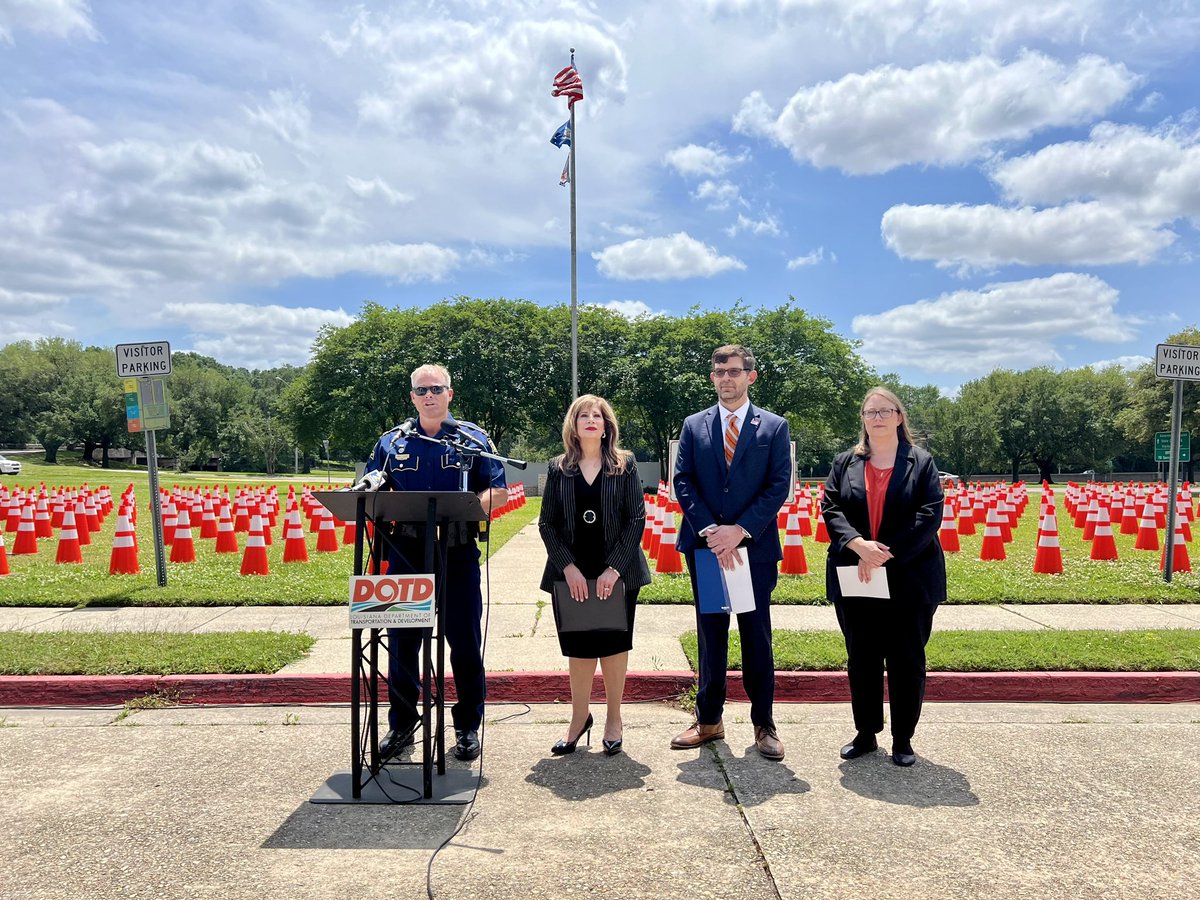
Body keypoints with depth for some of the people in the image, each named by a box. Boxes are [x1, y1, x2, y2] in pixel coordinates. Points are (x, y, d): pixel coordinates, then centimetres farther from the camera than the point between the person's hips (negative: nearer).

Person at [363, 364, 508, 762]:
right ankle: (401, 724, 24)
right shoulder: (392, 442, 10)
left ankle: (468, 727, 20)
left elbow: (498, 491, 1)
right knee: (402, 641, 8)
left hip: (458, 554, -2)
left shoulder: (473, 438, 5)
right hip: (406, 553, 2)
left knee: (465, 643, 4)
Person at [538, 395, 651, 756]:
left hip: (617, 573, -1)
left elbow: (636, 519, -4)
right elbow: (547, 524, 2)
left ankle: (613, 720, 21)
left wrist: (614, 568, -13)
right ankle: (579, 718, 22)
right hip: (571, 574, 1)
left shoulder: (624, 465, 1)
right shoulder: (558, 469, 5)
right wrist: (568, 567, -10)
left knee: (613, 644, 7)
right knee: (578, 647, 7)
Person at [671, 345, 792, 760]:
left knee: (757, 638, 7)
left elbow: (779, 486, -4)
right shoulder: (694, 426, 8)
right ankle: (708, 721, 23)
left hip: (755, 548, -2)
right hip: (705, 547, 2)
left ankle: (763, 725, 19)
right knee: (711, 637, 11)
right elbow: (683, 482, 1)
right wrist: (710, 531, -12)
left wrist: (739, 530, -14)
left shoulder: (775, 427, 3)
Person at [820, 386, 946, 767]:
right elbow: (831, 508, 0)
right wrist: (858, 545, -18)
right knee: (861, 659, 10)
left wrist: (885, 553, -16)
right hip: (855, 579, 2)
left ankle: (903, 739, 20)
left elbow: (929, 515, -7)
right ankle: (865, 733, 23)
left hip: (908, 579, -2)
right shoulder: (845, 463, 9)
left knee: (906, 660, 6)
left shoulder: (921, 463, 3)